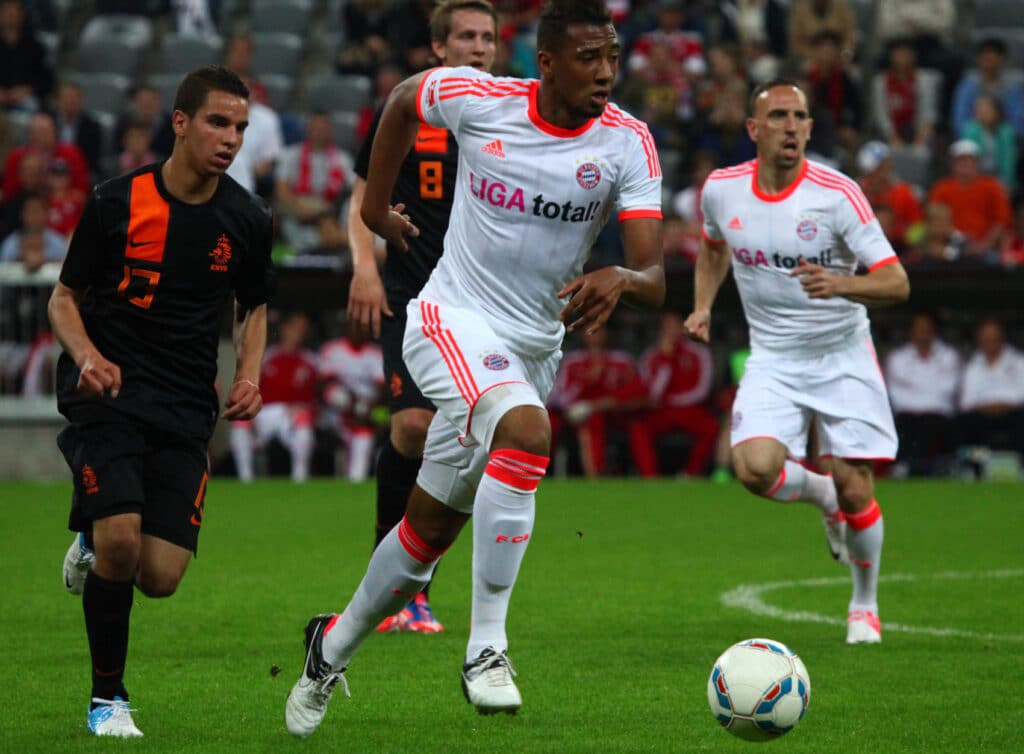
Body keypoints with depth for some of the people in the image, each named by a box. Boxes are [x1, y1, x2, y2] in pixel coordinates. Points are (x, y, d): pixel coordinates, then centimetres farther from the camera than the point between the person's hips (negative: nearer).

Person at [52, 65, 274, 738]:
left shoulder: (247, 220, 3)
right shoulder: (116, 203, -6)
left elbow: (255, 306, 19)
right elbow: (64, 298, 4)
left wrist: (249, 377, 1)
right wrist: (87, 355, -16)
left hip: (186, 411, 3)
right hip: (109, 392, -3)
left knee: (160, 578, -7)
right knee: (121, 539, -23)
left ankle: (94, 546, 31)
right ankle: (108, 698, -2)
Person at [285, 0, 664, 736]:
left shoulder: (628, 143, -11)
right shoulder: (479, 100, -12)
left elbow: (655, 280, -18)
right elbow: (404, 97, 12)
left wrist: (621, 279, -40)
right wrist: (376, 203, 14)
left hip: (534, 348, 3)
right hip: (454, 321, -3)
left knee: (432, 525, 12)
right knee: (527, 430, -34)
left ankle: (334, 648, 37)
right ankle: (486, 649, -30)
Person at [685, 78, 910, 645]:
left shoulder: (837, 193, -16)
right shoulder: (721, 189, -5)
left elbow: (897, 283, -20)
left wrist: (841, 285, -38)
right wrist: (702, 307, 6)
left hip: (843, 356, -2)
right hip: (773, 360, 2)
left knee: (854, 491, -4)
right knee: (755, 468, -22)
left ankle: (865, 602, 24)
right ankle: (820, 493, 14)